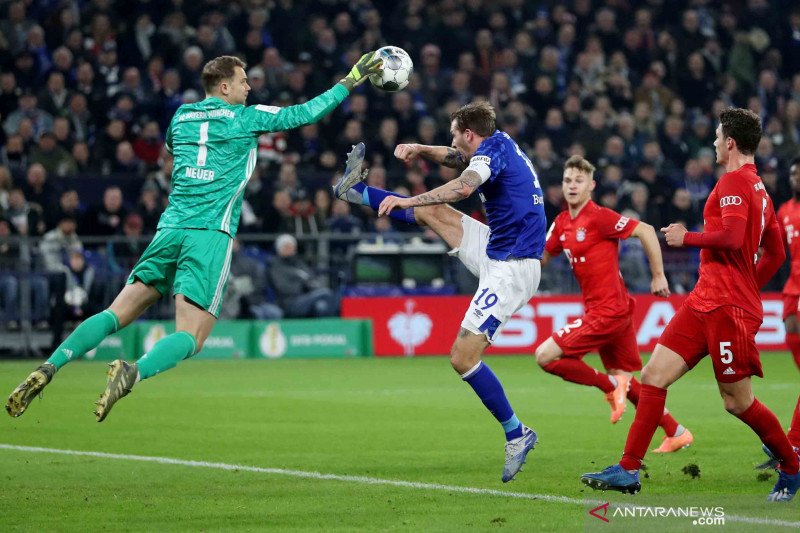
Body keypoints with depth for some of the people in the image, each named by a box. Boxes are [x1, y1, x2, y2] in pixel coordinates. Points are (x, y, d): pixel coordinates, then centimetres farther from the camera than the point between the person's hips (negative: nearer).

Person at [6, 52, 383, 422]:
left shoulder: (181, 117, 17)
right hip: (210, 236, -5)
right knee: (191, 336, -9)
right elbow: (304, 114, 8)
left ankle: (50, 367, -13)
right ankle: (132, 373, -36)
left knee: (116, 314, 5)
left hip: (170, 229, 5)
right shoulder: (244, 118, 4)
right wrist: (351, 80, 18)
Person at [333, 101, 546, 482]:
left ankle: (516, 434, -5)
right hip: (498, 250, 10)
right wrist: (422, 150, 14)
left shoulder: (493, 149, -15)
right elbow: (459, 160, 32)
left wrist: (408, 200, -33)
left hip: (510, 268, -10)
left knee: (463, 358, -12)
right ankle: (355, 190, 31)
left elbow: (464, 186, -35)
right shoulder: (499, 144, 13)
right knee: (432, 213, 16)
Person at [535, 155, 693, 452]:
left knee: (546, 356, -12)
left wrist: (658, 276, -11)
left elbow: (646, 231, -14)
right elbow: (542, 257, 21)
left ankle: (610, 386, -2)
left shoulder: (599, 217, -13)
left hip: (607, 311, -9)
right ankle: (676, 433, 22)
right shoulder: (562, 223, 12)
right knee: (628, 383, 14)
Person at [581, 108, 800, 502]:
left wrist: (687, 237, -9)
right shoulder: (758, 188, 18)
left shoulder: (734, 181, -11)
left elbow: (732, 236, -24)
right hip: (704, 303, 10)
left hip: (728, 309, -10)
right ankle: (629, 470, -1)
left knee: (737, 402, -2)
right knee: (653, 376, 1)